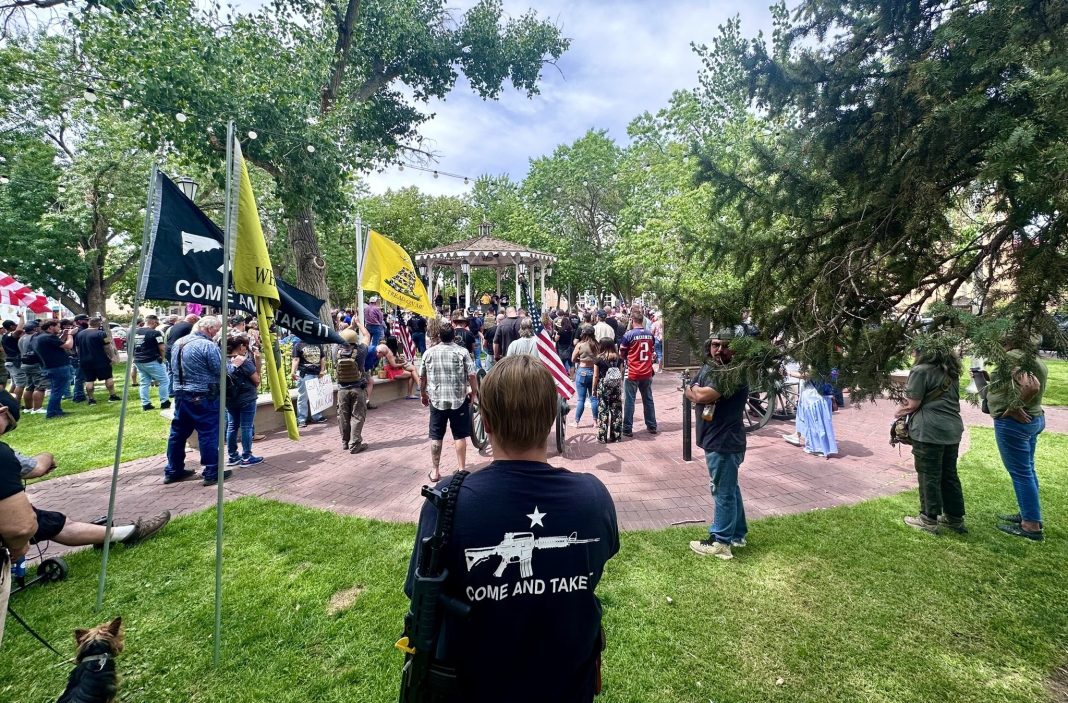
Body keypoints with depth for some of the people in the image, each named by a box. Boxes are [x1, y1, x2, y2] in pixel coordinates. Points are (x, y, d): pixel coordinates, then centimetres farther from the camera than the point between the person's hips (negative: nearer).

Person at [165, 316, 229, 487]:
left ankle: (172, 471, 25)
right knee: (208, 434, -1)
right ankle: (212, 473, 5)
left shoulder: (178, 343, 11)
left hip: (180, 394, 8)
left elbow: (174, 369, 19)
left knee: (178, 432, 15)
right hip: (203, 397, -8)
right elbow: (221, 371, -15)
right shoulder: (208, 345, -16)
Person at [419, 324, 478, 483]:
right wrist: (474, 393, 5)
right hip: (459, 400, -2)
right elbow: (471, 375, -9)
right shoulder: (462, 351, -4)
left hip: (436, 400, 2)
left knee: (436, 436, 10)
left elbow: (422, 377, 8)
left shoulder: (428, 353, 4)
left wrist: (423, 394, 21)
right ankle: (462, 469, 14)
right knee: (460, 435, 8)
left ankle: (435, 471, 16)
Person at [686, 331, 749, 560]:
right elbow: (690, 393, 9)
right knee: (730, 489, 20)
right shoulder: (707, 367, 10)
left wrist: (695, 389, -7)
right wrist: (697, 392, -13)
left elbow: (702, 395, -28)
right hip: (716, 439, 10)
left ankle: (720, 543, 12)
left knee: (723, 492, 1)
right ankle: (737, 534, 35)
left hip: (725, 442, -10)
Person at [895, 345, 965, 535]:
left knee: (929, 476, 2)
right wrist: (909, 406, 16)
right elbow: (944, 399, 18)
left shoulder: (921, 370, -13)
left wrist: (901, 411, 7)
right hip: (953, 428, 8)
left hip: (929, 431, -8)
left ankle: (929, 520, 11)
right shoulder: (950, 369, 13)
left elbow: (912, 404, -12)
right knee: (949, 474, 17)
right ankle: (955, 517, 26)